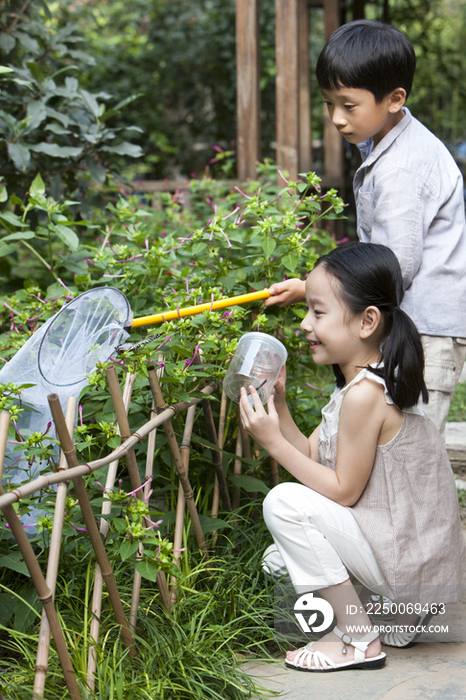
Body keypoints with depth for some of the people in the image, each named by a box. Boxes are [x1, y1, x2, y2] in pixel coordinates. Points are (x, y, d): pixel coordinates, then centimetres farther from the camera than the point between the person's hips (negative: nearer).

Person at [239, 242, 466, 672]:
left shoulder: (364, 394, -24)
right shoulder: (365, 381, 7)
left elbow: (343, 491, -20)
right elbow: (312, 457, 6)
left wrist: (273, 442, -18)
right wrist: (278, 403, -4)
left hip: (412, 564, -10)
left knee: (285, 503, -19)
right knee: (281, 559, 22)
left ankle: (360, 640, -9)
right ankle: (411, 610, 20)